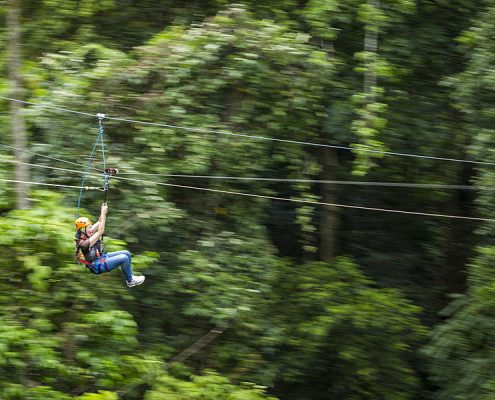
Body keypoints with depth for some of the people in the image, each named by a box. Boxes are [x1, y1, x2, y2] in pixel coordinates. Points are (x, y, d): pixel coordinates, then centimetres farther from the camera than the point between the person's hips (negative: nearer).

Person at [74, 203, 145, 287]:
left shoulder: (85, 235, 0)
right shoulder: (84, 243, -28)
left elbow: (99, 223, 5)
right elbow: (100, 232, -32)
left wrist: (103, 212, -11)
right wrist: (103, 214, -31)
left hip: (102, 257, 10)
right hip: (98, 266, -10)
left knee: (127, 253, 6)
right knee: (124, 258, -18)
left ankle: (130, 276, 17)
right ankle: (130, 281, -1)